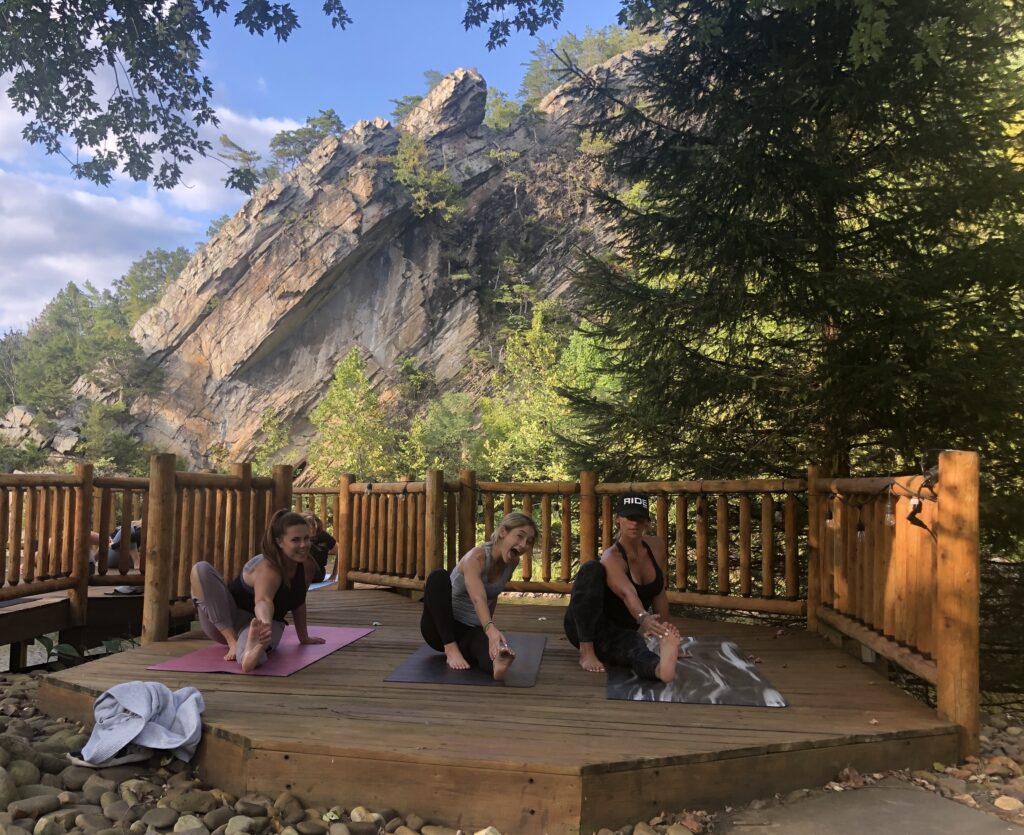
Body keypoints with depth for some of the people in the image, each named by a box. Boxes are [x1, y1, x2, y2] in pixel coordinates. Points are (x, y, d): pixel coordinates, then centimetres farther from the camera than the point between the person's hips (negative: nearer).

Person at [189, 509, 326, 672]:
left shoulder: (308, 567, -9)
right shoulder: (268, 568, -30)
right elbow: (263, 600, -52)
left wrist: (304, 638, 19)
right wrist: (265, 622, -75)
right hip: (227, 620, -3)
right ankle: (232, 640, -38)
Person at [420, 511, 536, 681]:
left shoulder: (512, 562, -2)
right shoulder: (476, 557, -24)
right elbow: (478, 599, -44)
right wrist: (491, 629, -62)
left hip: (473, 631, 4)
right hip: (441, 629, -4)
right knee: (439, 576, -35)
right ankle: (451, 649, -35)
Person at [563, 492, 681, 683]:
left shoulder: (656, 546, -4)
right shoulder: (612, 558, -25)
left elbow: (659, 594, 4)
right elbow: (628, 594, -44)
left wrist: (665, 631, 1)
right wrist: (643, 618, -64)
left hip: (621, 632, 4)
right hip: (584, 628, -4)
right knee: (592, 568, -34)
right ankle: (586, 651, -31)